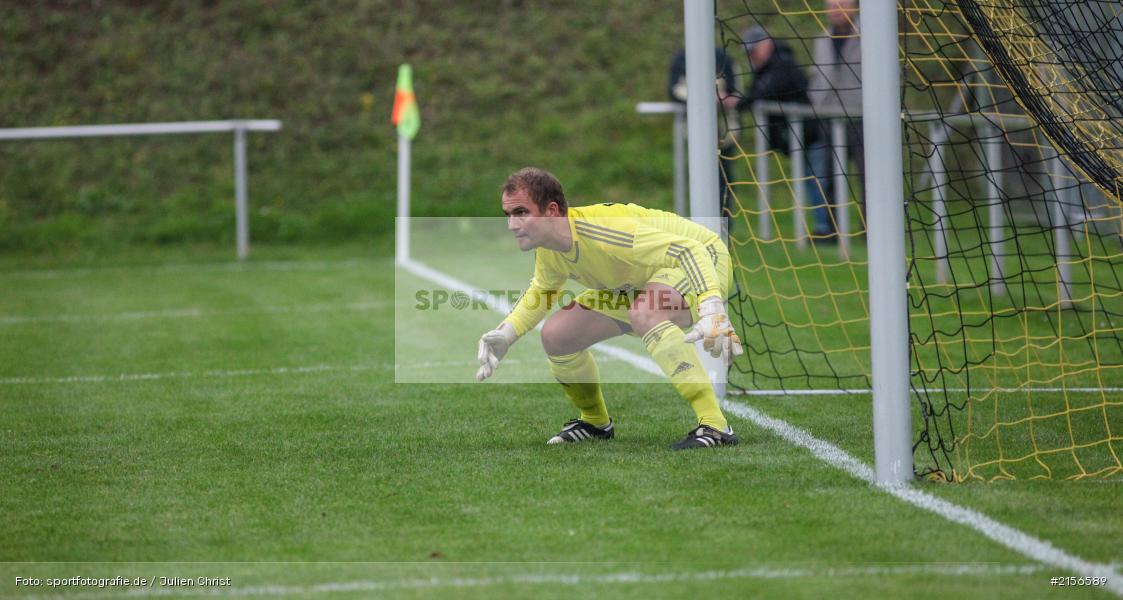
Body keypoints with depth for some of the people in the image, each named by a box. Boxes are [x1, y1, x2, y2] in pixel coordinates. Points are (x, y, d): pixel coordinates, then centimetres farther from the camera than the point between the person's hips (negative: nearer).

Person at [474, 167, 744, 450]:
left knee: (644, 314, -40)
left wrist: (713, 311, -52)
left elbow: (690, 250, -39)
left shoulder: (603, 231, -37)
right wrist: (505, 334, 1)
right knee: (555, 335, 2)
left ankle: (714, 426, -40)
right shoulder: (547, 252, -9)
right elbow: (542, 291, 16)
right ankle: (595, 421, 28)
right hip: (637, 286, 9)